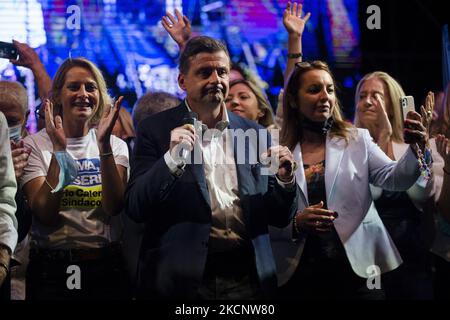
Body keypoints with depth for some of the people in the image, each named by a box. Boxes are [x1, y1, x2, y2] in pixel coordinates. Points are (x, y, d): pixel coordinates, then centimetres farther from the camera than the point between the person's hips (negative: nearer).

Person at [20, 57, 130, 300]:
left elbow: (114, 207, -12)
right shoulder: (34, 145, -3)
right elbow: (45, 214, -14)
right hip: (51, 268, -2)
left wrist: (104, 145, -20)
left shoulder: (115, 145, 3)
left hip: (105, 264, 2)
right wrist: (58, 150, -21)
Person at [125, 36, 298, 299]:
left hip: (247, 278, 3)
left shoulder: (254, 133, 9)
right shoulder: (156, 130, 0)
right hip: (183, 279, -3)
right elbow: (136, 209, -8)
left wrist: (285, 180, -8)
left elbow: (280, 218, 11)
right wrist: (172, 158, -20)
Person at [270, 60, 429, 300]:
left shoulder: (357, 140, 6)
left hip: (357, 270, 0)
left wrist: (415, 148, -26)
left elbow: (395, 179, -8)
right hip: (299, 277, 0)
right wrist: (296, 224, -15)